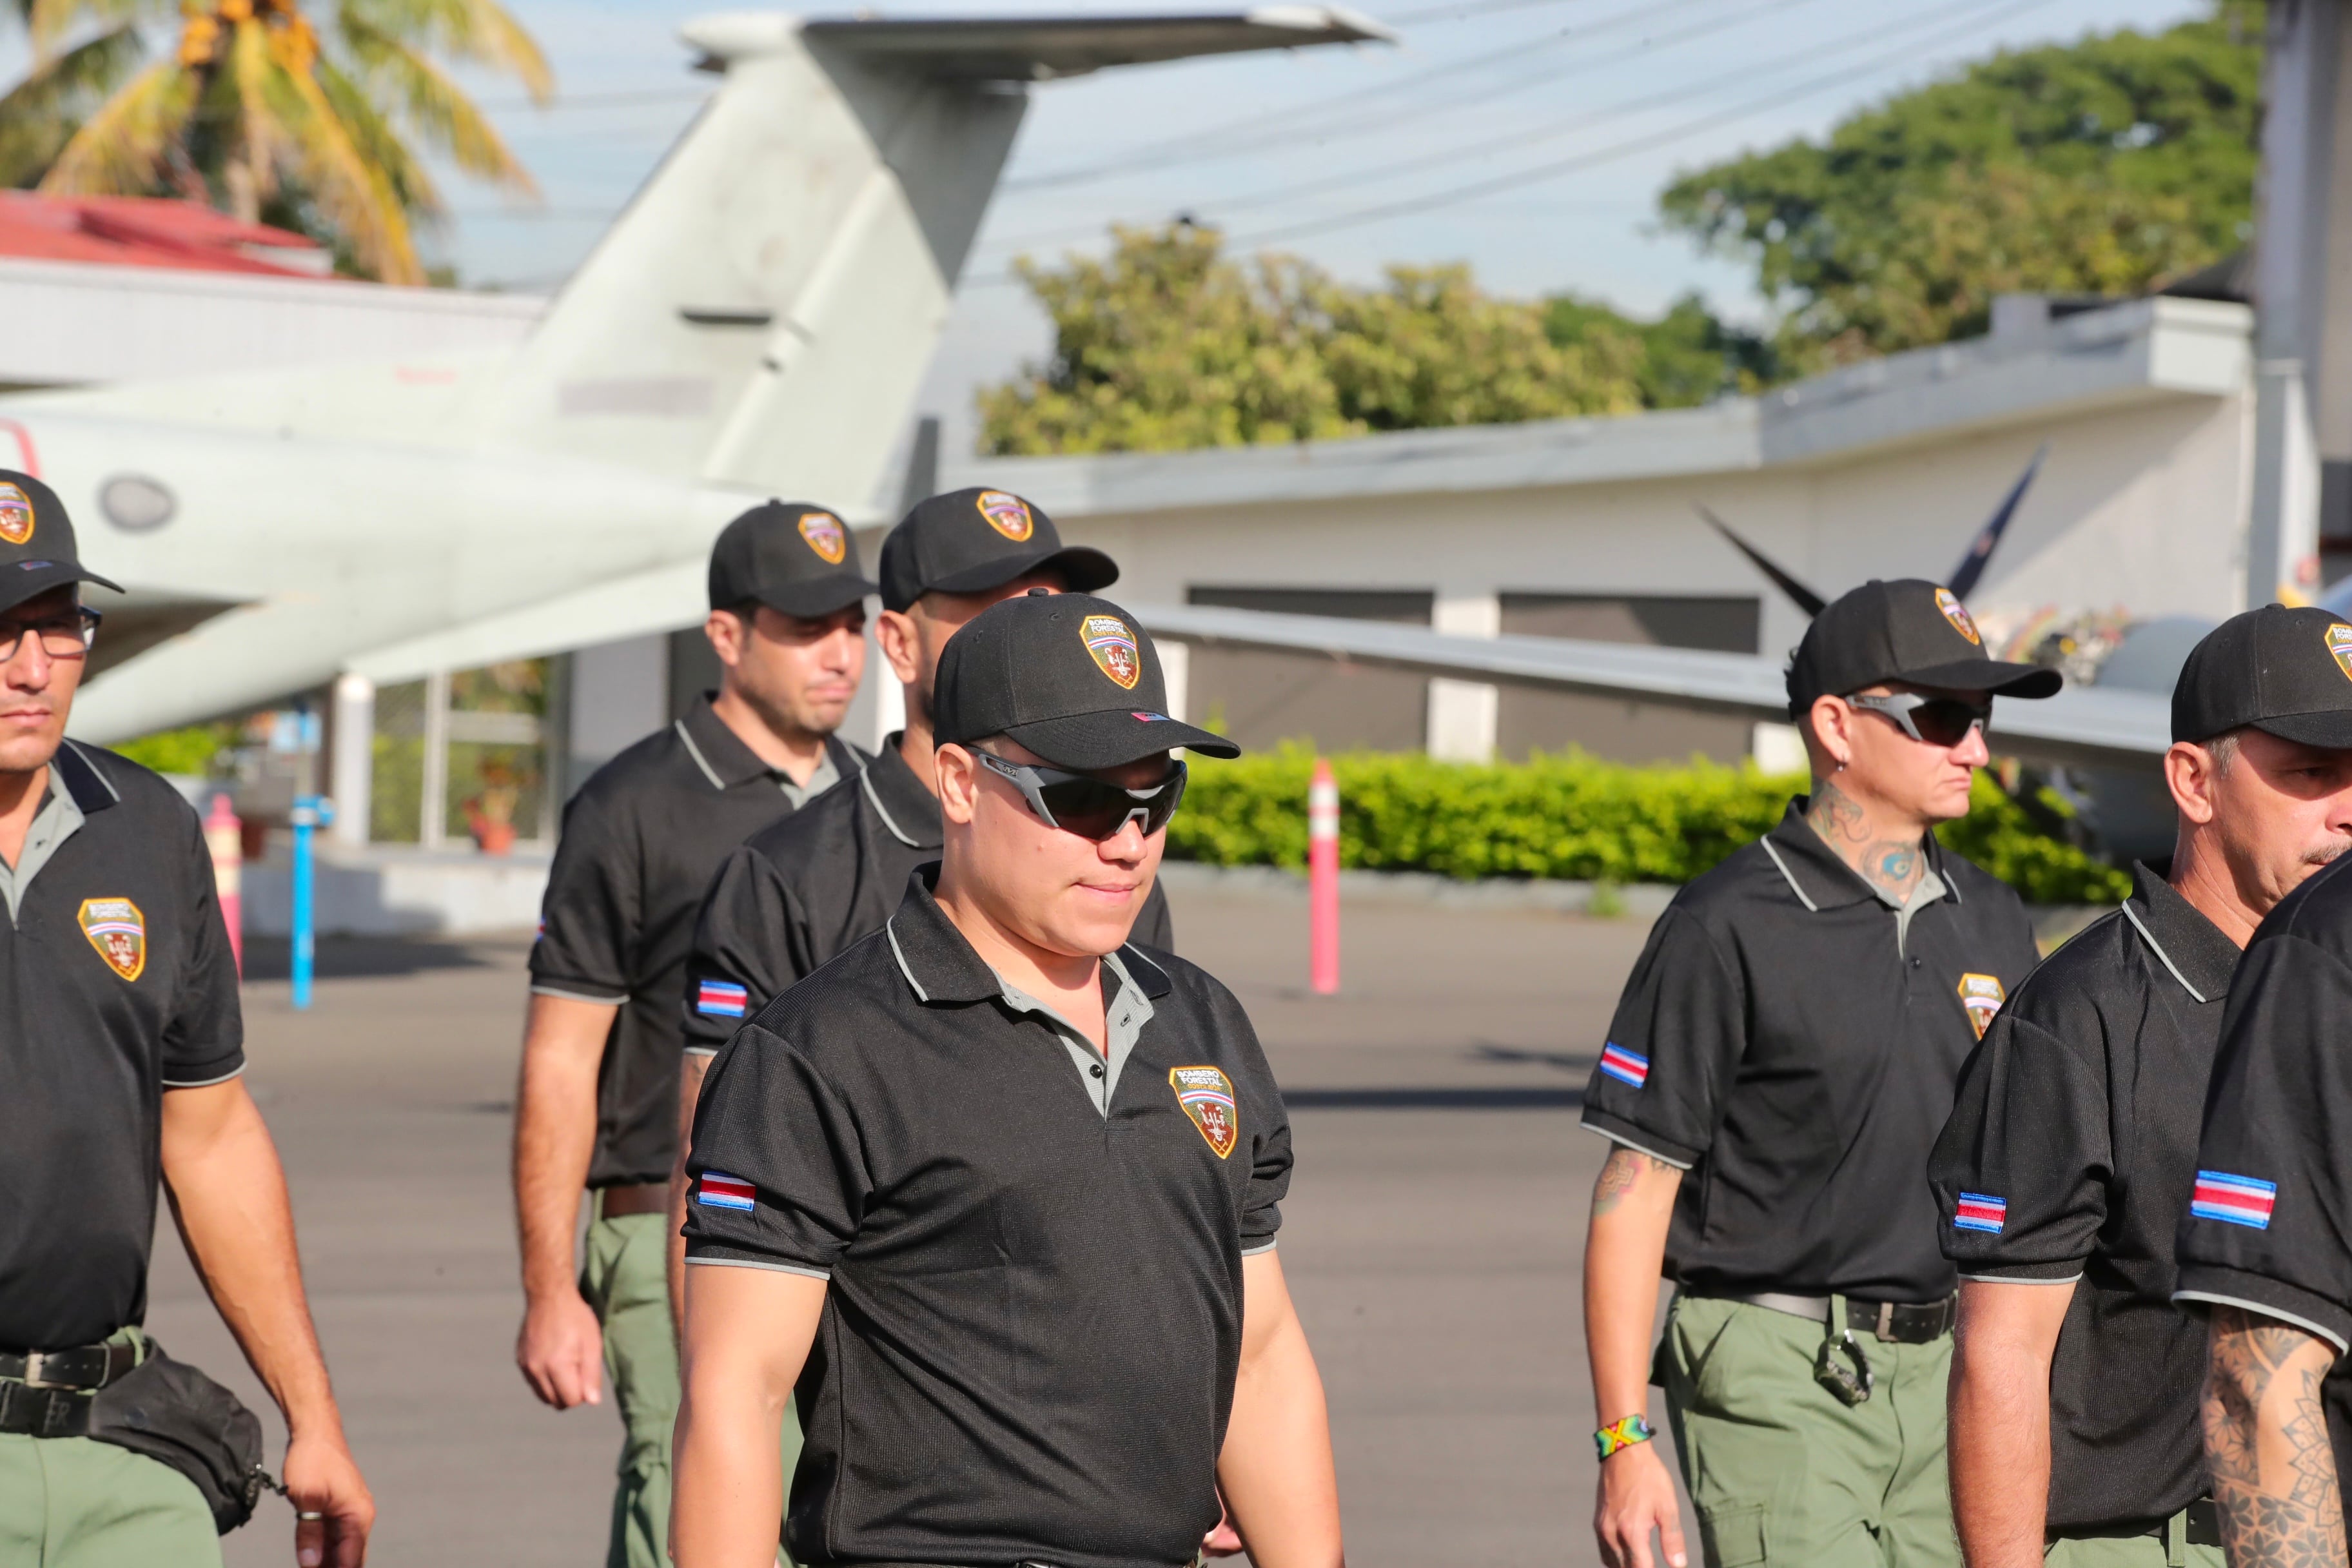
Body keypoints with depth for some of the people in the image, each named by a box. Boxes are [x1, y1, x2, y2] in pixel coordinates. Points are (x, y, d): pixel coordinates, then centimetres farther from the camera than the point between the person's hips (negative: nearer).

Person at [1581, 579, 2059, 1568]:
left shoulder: (1992, 922, 13)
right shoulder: (1727, 929, -7)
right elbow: (1634, 1189, -7)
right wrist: (1624, 1442, -12)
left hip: (1954, 1375, 6)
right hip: (1778, 1383, -6)